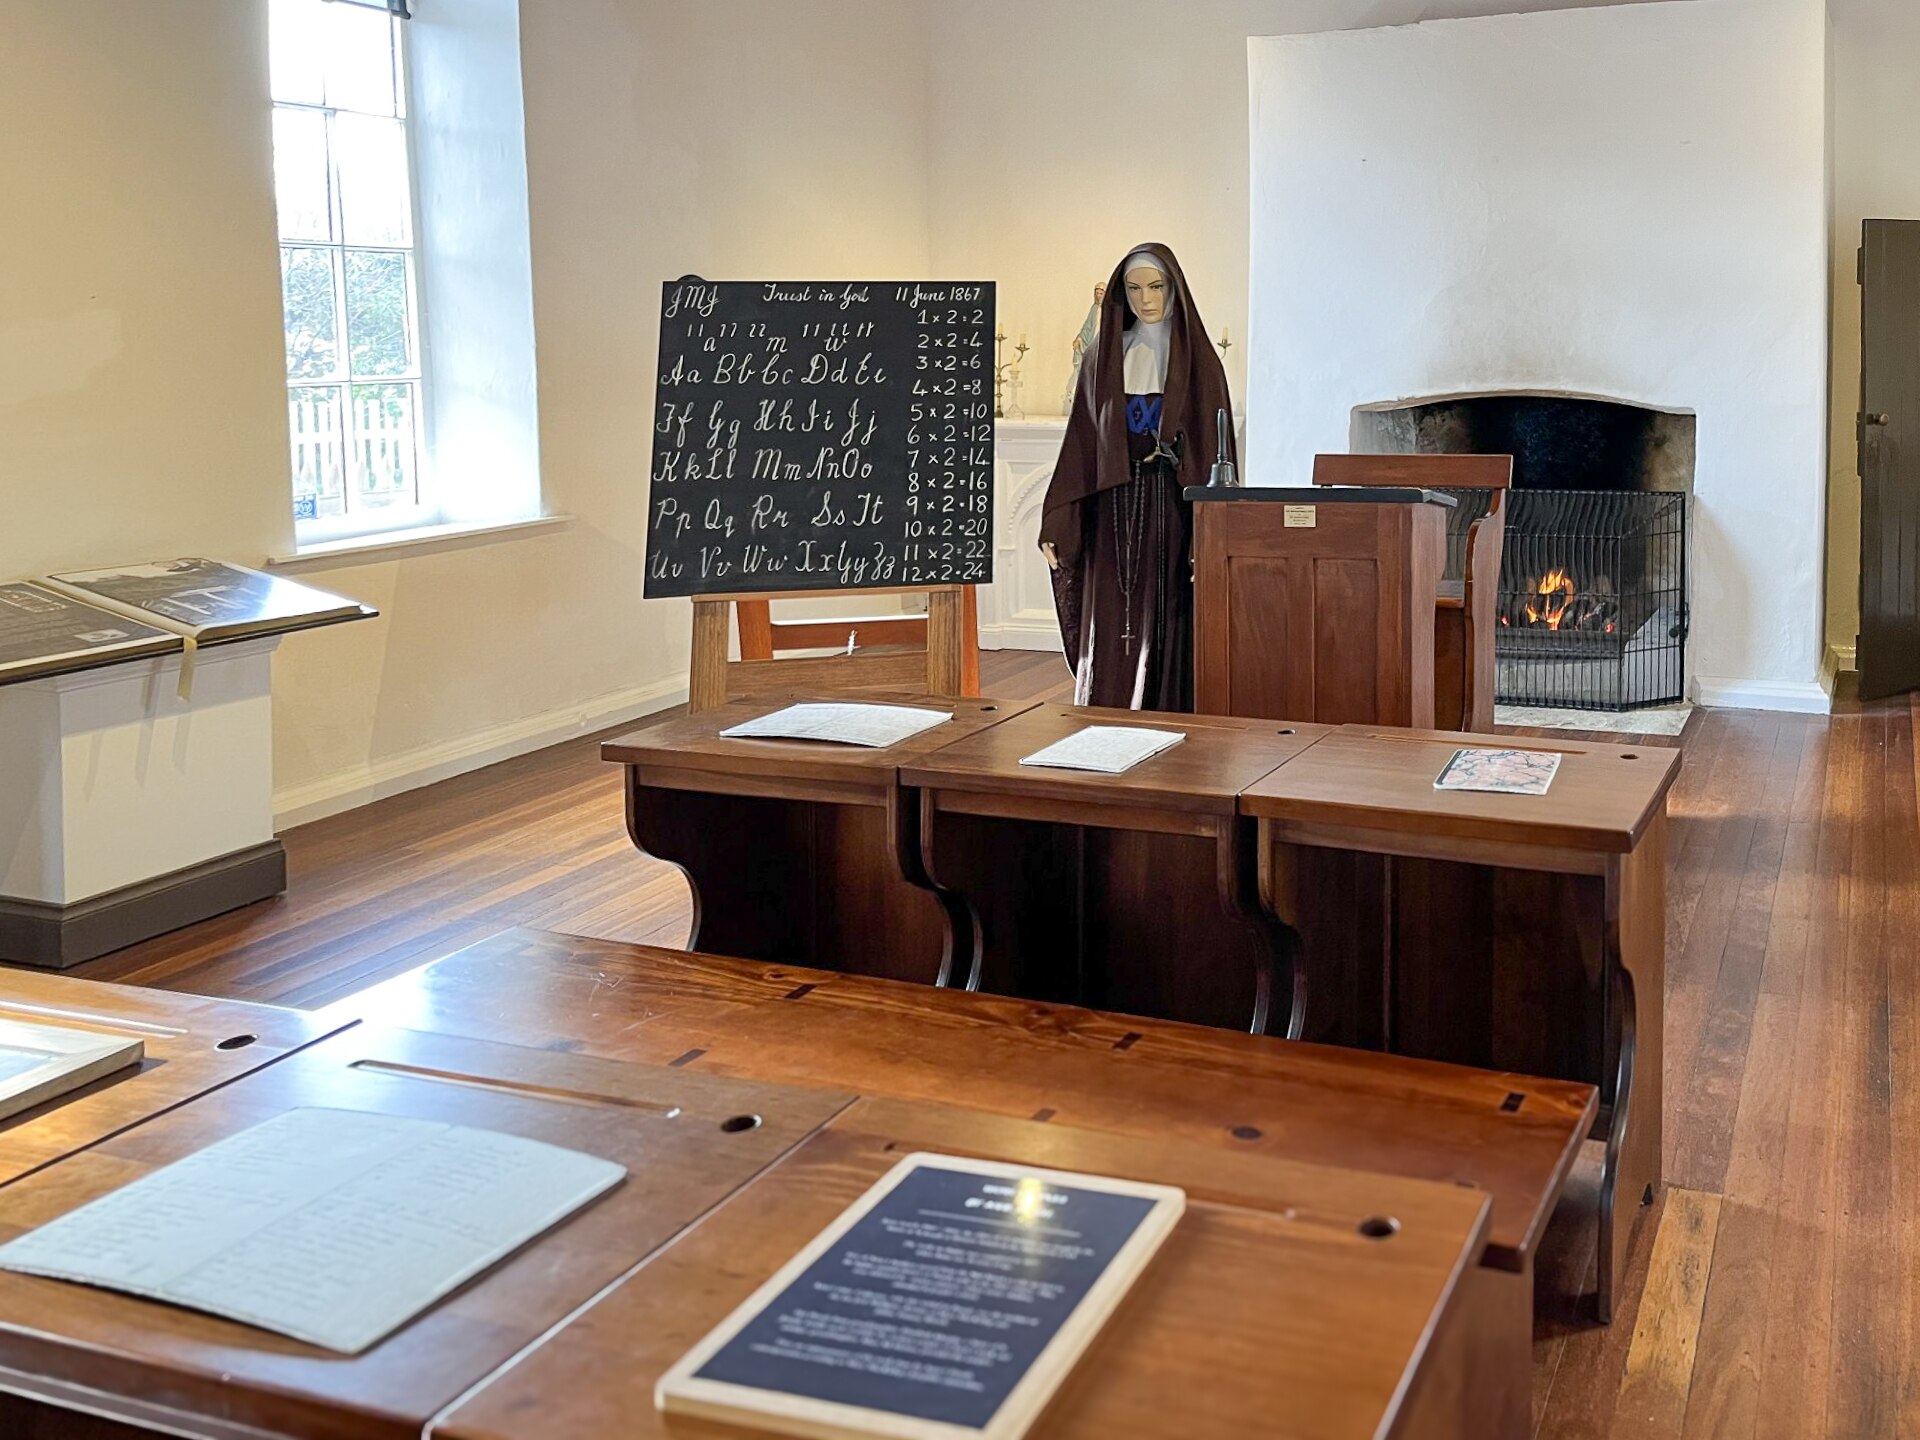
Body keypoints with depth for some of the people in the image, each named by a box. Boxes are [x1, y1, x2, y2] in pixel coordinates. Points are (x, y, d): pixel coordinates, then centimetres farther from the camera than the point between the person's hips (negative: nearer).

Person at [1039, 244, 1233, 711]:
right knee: (1111, 634, 0)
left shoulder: (1197, 359, 2)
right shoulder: (1103, 358, 9)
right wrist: (1056, 525, -1)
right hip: (1115, 507, 2)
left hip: (1173, 504, -2)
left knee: (1169, 632, -1)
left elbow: (1216, 449, -3)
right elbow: (1081, 445, 7)